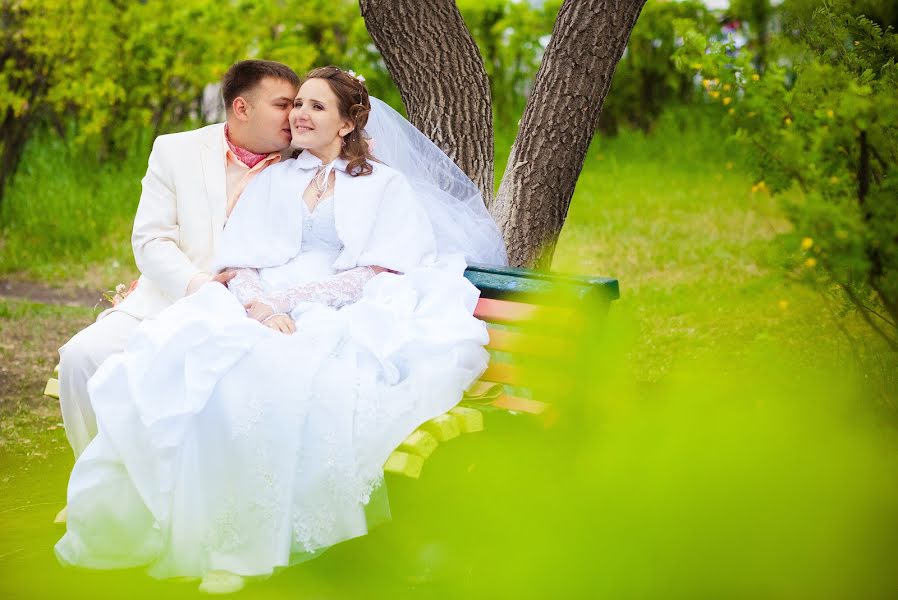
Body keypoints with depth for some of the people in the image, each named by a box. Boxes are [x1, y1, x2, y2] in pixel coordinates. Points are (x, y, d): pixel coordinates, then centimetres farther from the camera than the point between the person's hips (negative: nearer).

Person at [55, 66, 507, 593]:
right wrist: (262, 307, -12)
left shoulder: (386, 185, 15)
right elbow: (239, 264, 12)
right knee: (181, 361, -29)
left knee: (282, 374, -38)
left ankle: (242, 548, -31)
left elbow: (380, 275, 1)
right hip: (256, 314, 4)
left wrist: (289, 299, -10)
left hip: (345, 318, -3)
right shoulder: (274, 181, 25)